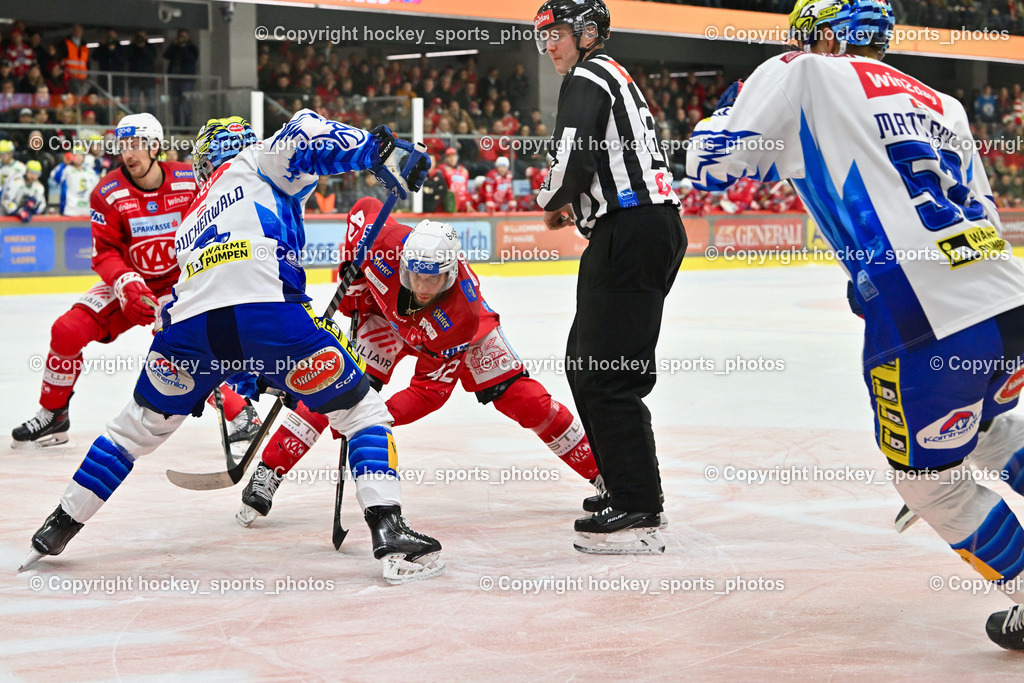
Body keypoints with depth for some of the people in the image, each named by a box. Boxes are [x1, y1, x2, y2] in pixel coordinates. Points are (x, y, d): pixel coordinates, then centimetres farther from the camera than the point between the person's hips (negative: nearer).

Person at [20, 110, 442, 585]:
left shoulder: (190, 221, 39)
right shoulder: (258, 161, 23)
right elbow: (304, 135, 2)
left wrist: (259, 377, 46)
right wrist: (382, 151, -1)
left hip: (189, 320, 5)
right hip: (267, 309, -5)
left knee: (139, 425, 29)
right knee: (362, 413, 8)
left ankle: (58, 528, 36)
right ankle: (389, 533, -7)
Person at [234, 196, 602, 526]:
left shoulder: (463, 313, -42)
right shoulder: (389, 242, -41)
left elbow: (430, 389, -35)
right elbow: (365, 207, -15)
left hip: (459, 332, -2)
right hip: (388, 312, 2)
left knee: (523, 398, -12)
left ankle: (598, 472, 4)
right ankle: (268, 472, -10)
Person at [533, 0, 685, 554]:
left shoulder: (586, 79, -6)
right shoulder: (615, 78, 25)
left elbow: (575, 163, -18)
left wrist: (550, 201, 1)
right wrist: (570, 205, 19)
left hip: (630, 234, -11)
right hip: (657, 226, 11)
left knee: (609, 374, -12)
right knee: (585, 360, 18)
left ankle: (637, 514, -14)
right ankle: (627, 488, 24)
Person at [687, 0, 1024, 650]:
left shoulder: (802, 76, 7)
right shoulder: (943, 105, 23)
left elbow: (708, 163, 5)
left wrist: (739, 99, 24)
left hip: (931, 318, -7)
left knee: (926, 478, 13)